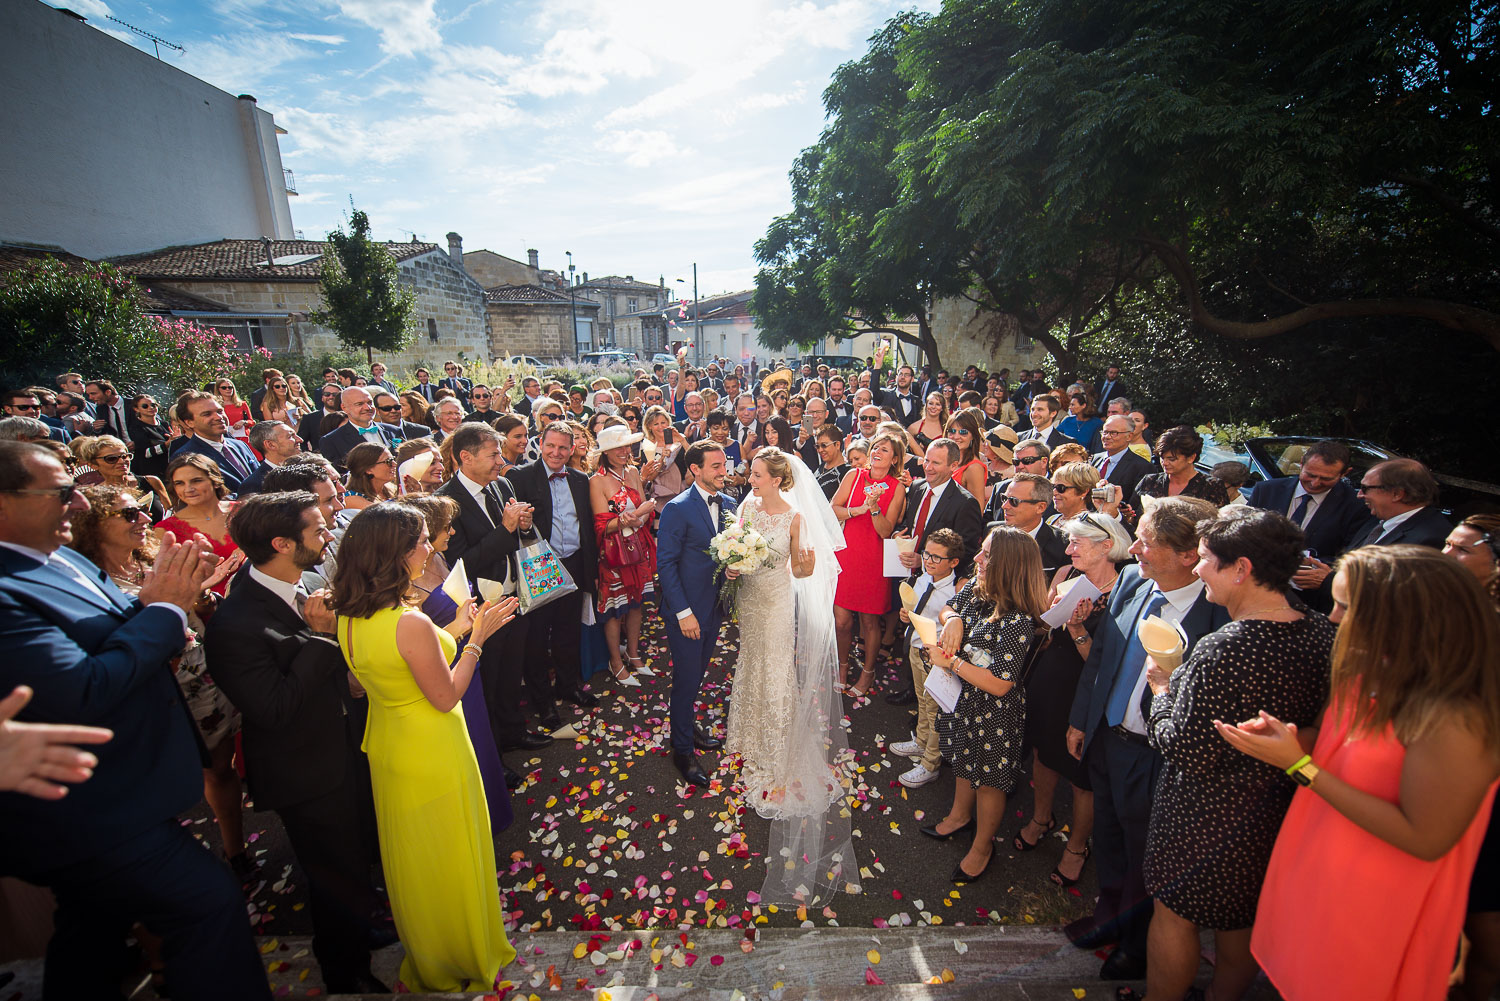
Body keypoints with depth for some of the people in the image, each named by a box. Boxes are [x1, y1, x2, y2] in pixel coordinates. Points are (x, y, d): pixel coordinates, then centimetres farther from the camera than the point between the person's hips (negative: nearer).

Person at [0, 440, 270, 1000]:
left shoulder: (61, 558, 4)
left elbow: (119, 635, 10)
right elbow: (84, 695, -30)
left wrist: (171, 594, -9)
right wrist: (165, 607, -21)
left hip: (96, 802, 10)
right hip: (91, 820, -10)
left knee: (92, 937, 27)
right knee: (211, 900, -2)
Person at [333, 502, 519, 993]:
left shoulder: (349, 619, -7)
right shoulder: (411, 624, -33)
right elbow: (447, 696, -22)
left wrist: (455, 629, 6)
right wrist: (477, 637, -15)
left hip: (387, 750, 8)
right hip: (433, 758, -8)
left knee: (410, 857, 28)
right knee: (448, 859, 16)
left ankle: (421, 958, 51)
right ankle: (463, 957, 39)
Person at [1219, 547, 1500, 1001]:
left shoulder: (1454, 720, -31)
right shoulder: (1372, 674, -6)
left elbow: (1427, 839, -25)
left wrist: (1301, 766, -27)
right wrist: (1287, 735, -12)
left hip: (1370, 906, -7)